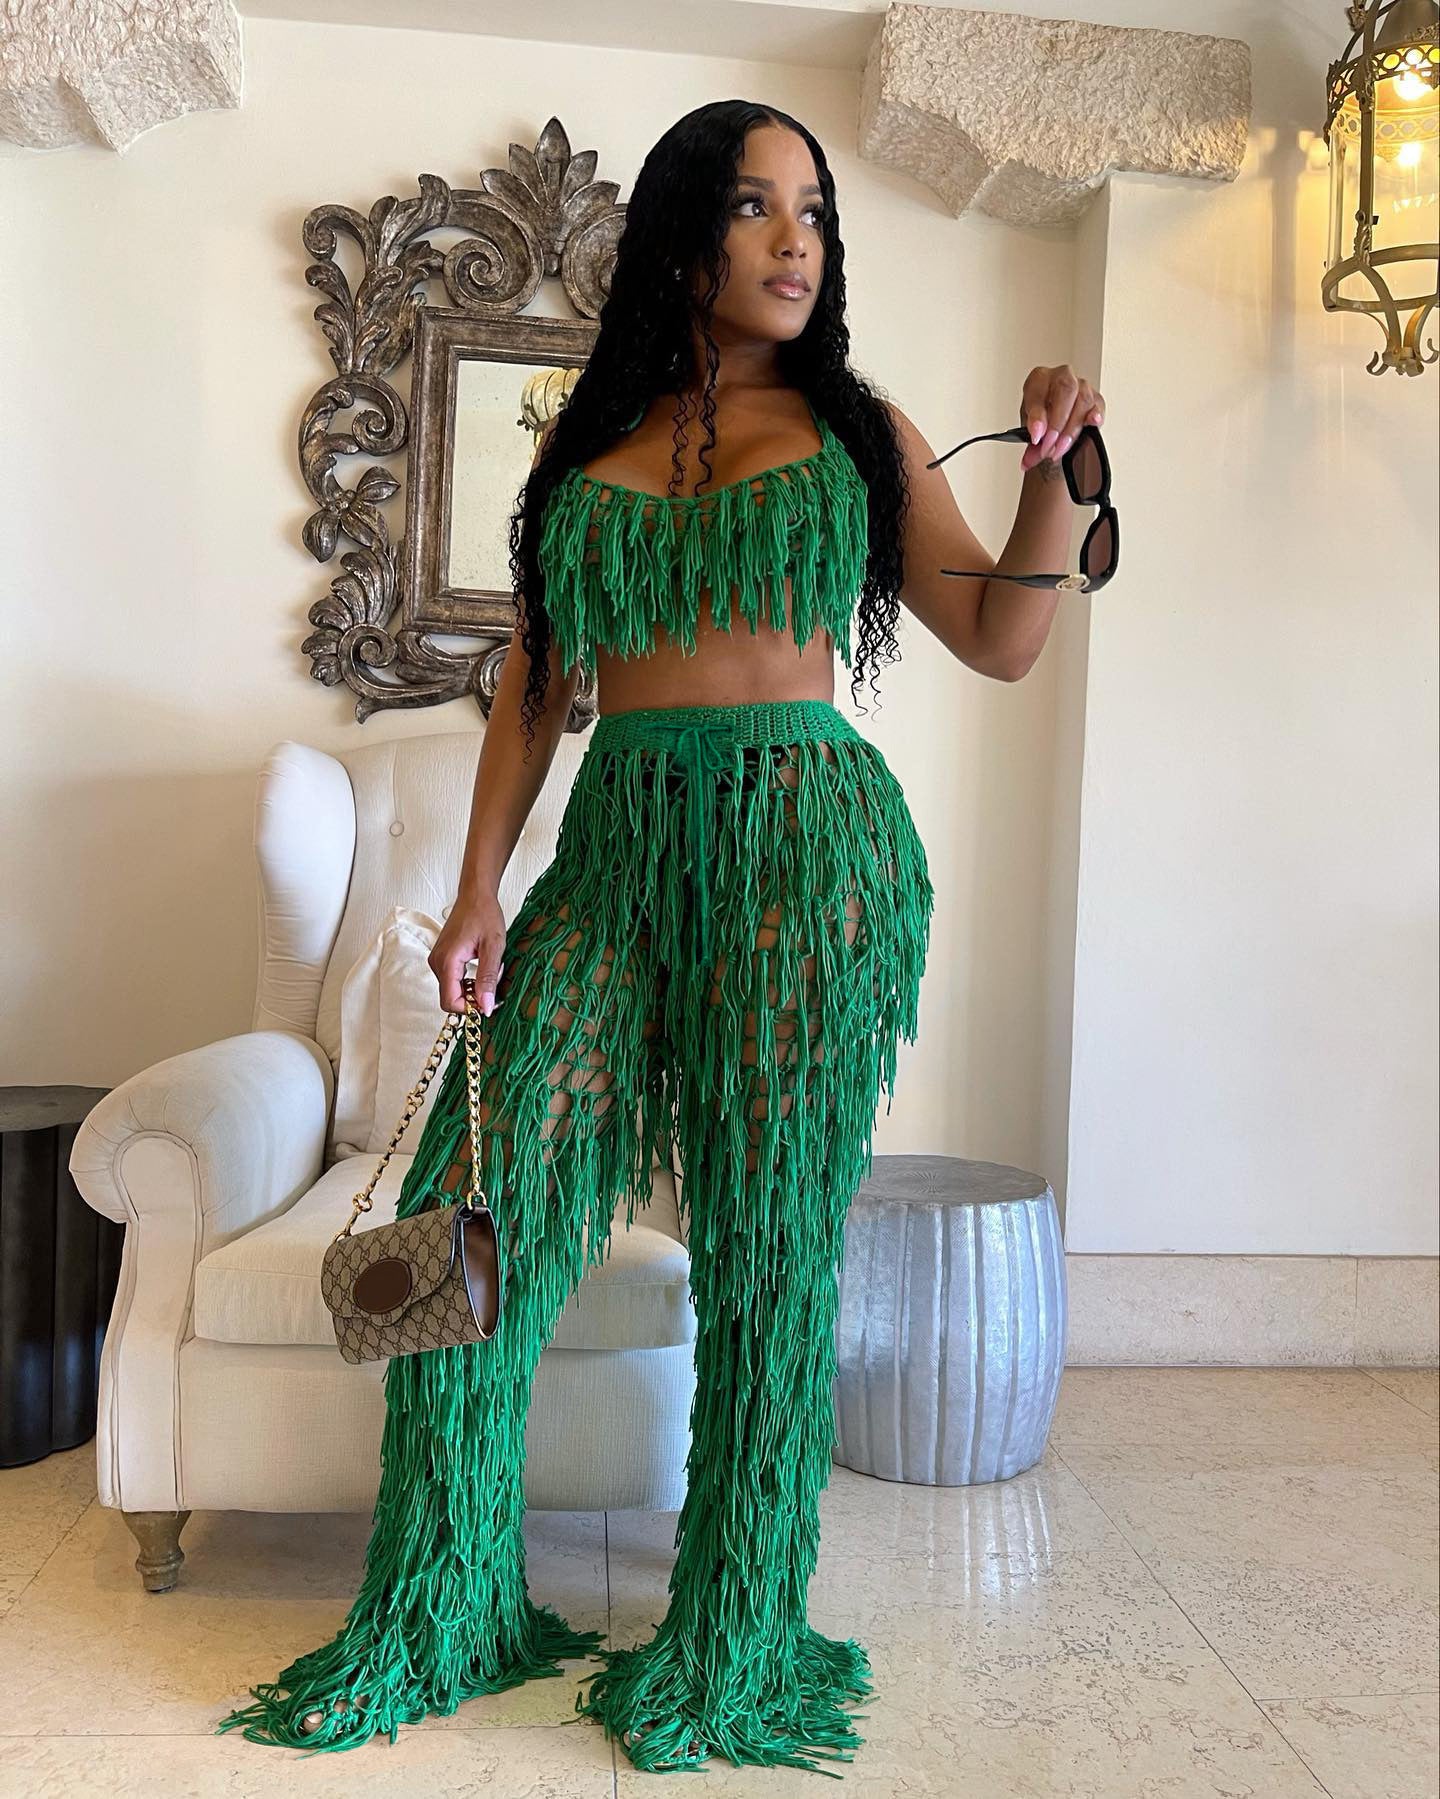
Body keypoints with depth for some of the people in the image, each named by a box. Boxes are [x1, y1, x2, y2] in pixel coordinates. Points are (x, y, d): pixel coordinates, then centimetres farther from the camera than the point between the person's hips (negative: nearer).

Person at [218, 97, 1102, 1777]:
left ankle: (732, 1651, 20)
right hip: (616, 845, 2)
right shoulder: (589, 444, 15)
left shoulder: (859, 433, 11)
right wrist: (480, 887, 3)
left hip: (802, 837, -2)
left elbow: (1002, 642, 6)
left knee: (770, 1254, 1)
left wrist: (1051, 467, -9)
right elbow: (534, 687, 11)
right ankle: (441, 1619, 18)